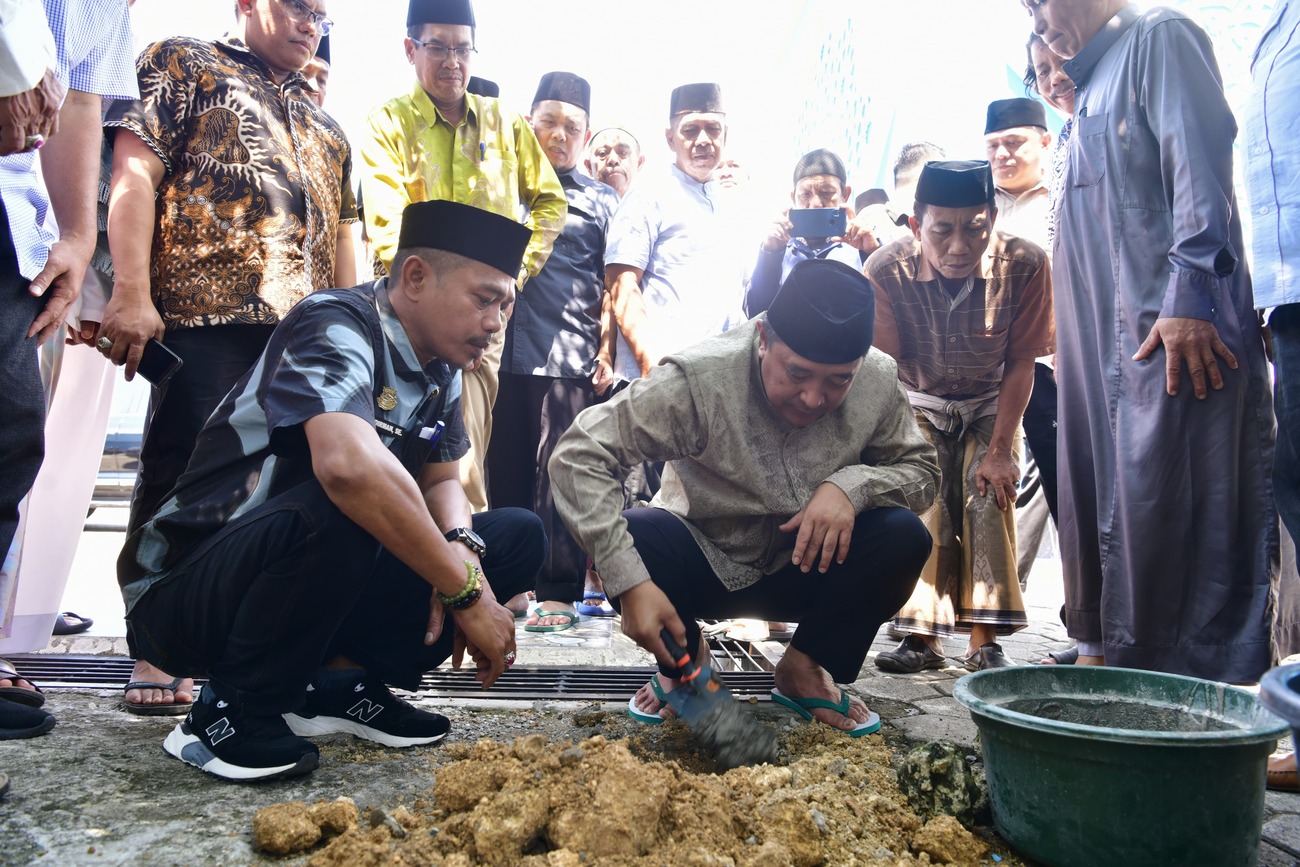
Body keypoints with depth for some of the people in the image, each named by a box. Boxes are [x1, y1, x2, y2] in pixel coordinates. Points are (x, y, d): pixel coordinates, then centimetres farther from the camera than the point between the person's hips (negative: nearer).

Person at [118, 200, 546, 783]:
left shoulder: (441, 371, 3)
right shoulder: (335, 326, -22)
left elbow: (441, 480, 8)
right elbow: (346, 462, -41)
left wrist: (460, 546, -16)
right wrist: (467, 592, -34)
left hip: (316, 585, 8)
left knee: (519, 537, -2)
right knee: (346, 509, -38)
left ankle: (339, 682, -1)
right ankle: (234, 712, -15)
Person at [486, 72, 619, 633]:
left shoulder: (601, 201, 14)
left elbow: (613, 286, 9)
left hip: (571, 356, -2)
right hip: (505, 350, 2)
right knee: (506, 471, 4)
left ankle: (559, 591, 2)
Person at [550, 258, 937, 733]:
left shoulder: (879, 383, -17)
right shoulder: (698, 378, -29)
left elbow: (921, 470, -4)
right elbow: (578, 455, -30)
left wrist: (851, 485, -28)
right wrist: (630, 584, -39)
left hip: (802, 570, 3)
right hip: (701, 566, -2)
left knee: (904, 537, -24)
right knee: (633, 534, -33)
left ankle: (804, 668, 1)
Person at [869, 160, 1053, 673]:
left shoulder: (1025, 265, -25)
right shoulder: (886, 270, -26)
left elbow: (1021, 362, -15)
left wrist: (1000, 449, -16)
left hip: (990, 406, 0)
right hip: (919, 406, 0)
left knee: (991, 496, -17)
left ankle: (984, 639, -10)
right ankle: (922, 635, -10)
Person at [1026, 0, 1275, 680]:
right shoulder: (1094, 85, 28)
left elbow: (1199, 163, -13)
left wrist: (1190, 293, -23)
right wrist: (1064, 342, 23)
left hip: (1170, 323, -9)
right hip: (1103, 332, 9)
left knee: (1162, 503, -11)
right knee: (1099, 492, 10)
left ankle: (1201, 672, -3)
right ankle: (1104, 650, 20)